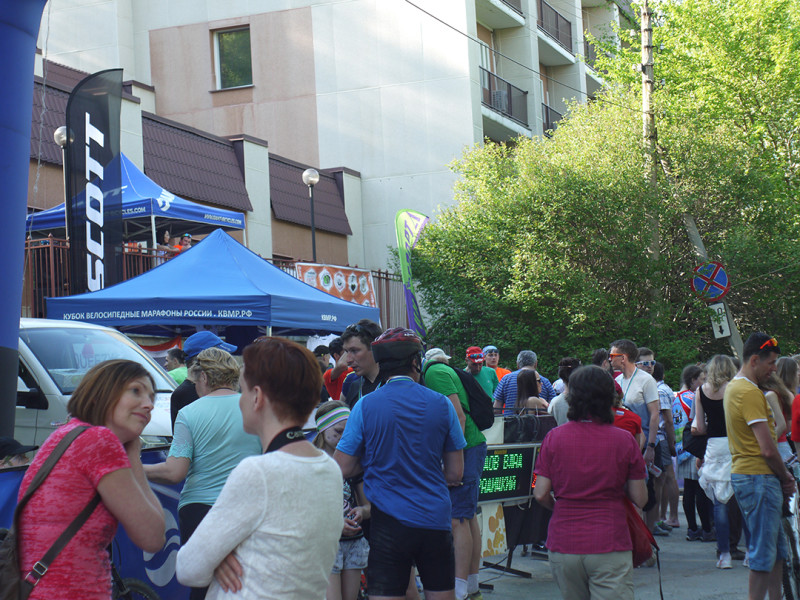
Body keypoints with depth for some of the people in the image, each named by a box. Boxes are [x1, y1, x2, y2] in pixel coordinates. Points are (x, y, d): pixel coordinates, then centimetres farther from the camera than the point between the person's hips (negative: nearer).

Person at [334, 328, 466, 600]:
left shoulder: (366, 406, -4)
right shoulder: (441, 404, 2)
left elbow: (343, 468, 0)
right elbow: (455, 473, 7)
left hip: (389, 523, -2)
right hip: (436, 519, 2)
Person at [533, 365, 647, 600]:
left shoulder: (554, 437, 0)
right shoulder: (624, 440, -3)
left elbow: (540, 494, -1)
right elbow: (640, 499, 0)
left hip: (563, 544, 2)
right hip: (610, 545, -2)